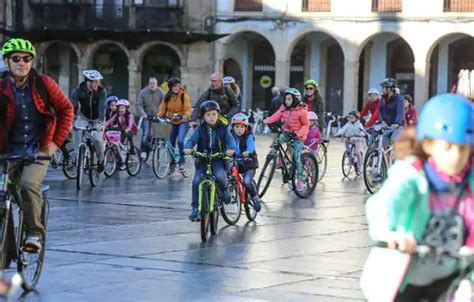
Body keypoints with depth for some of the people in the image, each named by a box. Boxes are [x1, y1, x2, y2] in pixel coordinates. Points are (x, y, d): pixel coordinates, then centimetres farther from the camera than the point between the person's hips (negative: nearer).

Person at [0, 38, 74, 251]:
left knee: (29, 184, -27)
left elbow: (66, 110, 7)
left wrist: (56, 142, 1)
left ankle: (35, 233, -11)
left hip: (40, 150, -2)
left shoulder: (43, 84, -1)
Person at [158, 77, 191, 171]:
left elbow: (188, 110, -16)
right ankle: (172, 164, 24)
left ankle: (182, 162, -10)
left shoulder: (184, 96, -11)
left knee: (180, 140, -23)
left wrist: (185, 116, -36)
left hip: (183, 122, -4)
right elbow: (163, 109, -1)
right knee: (171, 144, 8)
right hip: (172, 123, 4)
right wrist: (158, 116, -18)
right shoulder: (167, 97, -2)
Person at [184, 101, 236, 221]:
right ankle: (195, 208, -5)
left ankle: (224, 190, 4)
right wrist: (188, 148, -32)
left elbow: (229, 139, -10)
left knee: (220, 176, -30)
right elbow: (192, 139, -9)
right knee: (196, 181, -15)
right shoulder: (200, 129, 1)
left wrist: (231, 148, -33)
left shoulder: (223, 128, 1)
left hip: (218, 159, -1)